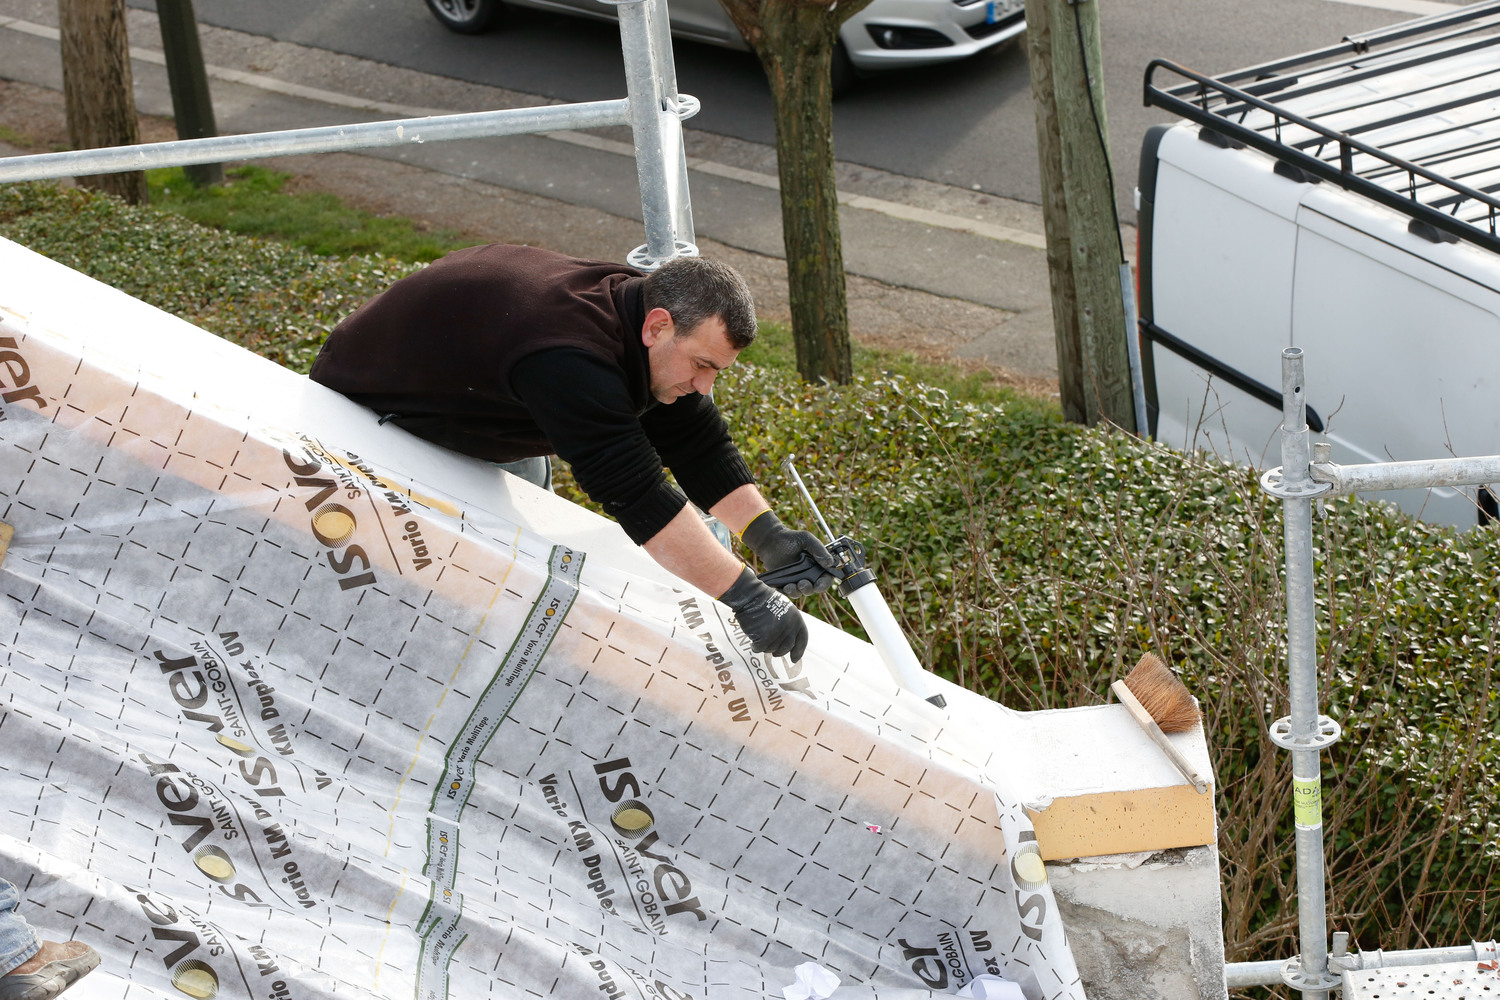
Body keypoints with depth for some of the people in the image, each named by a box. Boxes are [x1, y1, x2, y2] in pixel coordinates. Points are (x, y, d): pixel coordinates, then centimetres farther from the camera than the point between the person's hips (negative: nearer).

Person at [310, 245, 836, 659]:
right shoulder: (568, 359, -44)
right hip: (364, 409, -9)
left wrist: (767, 535, -18)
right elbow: (637, 496, -46)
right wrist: (744, 596, -45)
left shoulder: (636, 305, -14)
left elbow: (698, 444, -7)